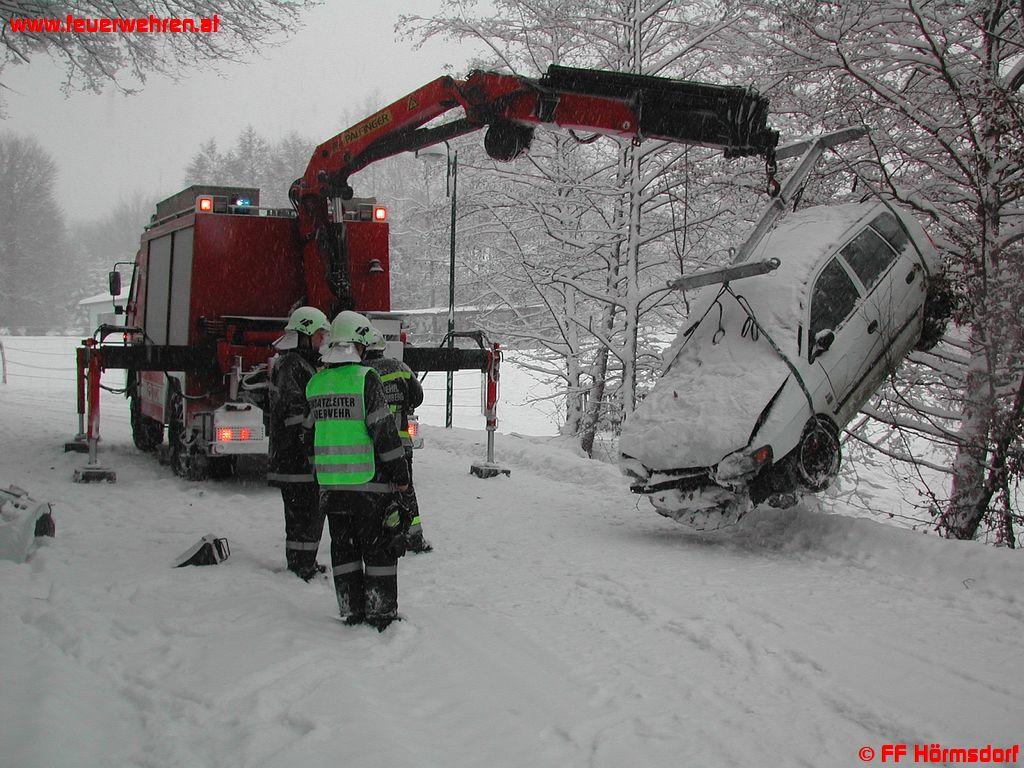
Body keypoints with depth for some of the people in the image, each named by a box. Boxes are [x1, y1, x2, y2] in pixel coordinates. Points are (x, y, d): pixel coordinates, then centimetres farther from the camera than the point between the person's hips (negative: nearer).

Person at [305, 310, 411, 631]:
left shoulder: (315, 383, 8)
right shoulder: (365, 377, -13)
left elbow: (310, 433, 15)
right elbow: (384, 430, -14)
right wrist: (400, 473, -8)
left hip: (330, 484, 6)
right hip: (369, 481, -6)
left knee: (343, 547, 14)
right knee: (378, 549, 3)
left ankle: (352, 613, 17)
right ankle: (380, 615, 6)